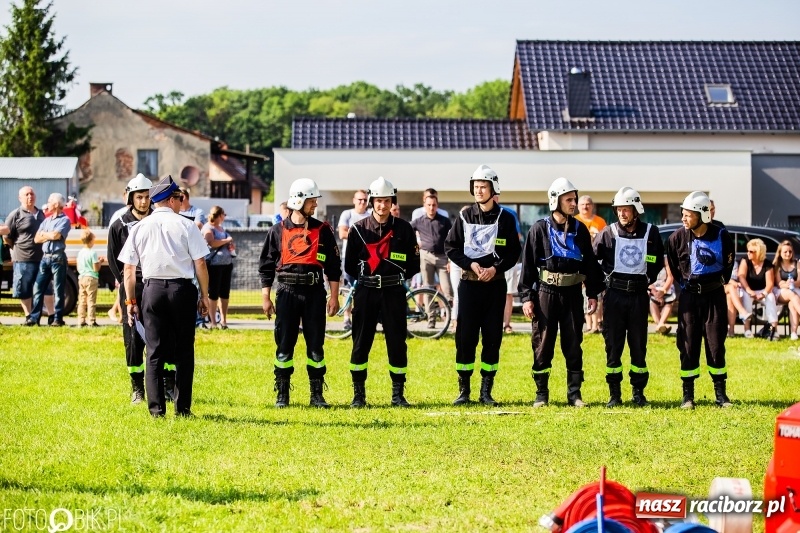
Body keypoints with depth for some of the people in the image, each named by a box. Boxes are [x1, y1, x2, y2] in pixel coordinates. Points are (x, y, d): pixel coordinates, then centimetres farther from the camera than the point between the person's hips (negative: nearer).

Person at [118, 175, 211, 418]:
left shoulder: (139, 227, 5)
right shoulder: (186, 225, -2)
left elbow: (129, 269, 5)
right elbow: (200, 264, -4)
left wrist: (131, 301, 10)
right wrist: (204, 296, 5)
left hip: (152, 289, 2)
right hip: (182, 289, -2)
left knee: (154, 351, 4)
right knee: (184, 350, 5)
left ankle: (156, 408, 1)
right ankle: (182, 407, 4)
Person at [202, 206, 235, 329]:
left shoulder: (221, 228, 20)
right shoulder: (208, 228, -5)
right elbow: (212, 243, -21)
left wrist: (231, 246, 13)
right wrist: (227, 240, -11)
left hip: (227, 263, 8)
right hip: (214, 264, -8)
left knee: (225, 293, 7)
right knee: (213, 294, -4)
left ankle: (223, 319, 13)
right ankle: (213, 322, -1)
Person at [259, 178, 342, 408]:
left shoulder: (323, 231, 6)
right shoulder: (278, 231, 4)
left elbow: (333, 266, 8)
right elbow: (266, 266, 7)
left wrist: (334, 297, 2)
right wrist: (265, 298, 3)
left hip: (315, 293, 1)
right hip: (287, 292, -1)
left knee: (316, 345, 2)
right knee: (284, 345, 1)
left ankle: (317, 395, 9)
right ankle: (282, 395, 9)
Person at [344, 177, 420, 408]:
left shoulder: (403, 229, 3)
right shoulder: (358, 229, 2)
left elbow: (414, 265, 7)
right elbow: (350, 266, 9)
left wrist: (397, 277, 2)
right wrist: (366, 278, 7)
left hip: (393, 292, 0)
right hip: (365, 292, 0)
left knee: (397, 342, 1)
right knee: (361, 343, 2)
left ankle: (398, 394, 10)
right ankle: (358, 394, 9)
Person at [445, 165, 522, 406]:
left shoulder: (505, 218, 2)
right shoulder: (465, 216, 4)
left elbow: (514, 252, 2)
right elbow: (450, 247, 5)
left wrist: (496, 268, -13)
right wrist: (470, 264, -10)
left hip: (495, 284, 0)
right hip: (469, 283, 0)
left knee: (493, 338, 2)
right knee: (465, 337, -1)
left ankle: (486, 391, 9)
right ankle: (464, 390, 6)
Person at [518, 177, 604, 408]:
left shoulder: (580, 230, 6)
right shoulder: (540, 229, -3)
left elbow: (590, 262, 11)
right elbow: (528, 264, -2)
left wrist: (593, 294, 8)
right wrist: (527, 297, -7)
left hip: (572, 293, 2)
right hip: (546, 292, -2)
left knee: (573, 345, 4)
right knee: (542, 345, 2)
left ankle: (574, 393, 10)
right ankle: (541, 393, 10)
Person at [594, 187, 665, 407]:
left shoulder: (651, 233, 2)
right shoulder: (608, 233, -1)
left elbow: (658, 262, 14)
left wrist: (651, 282, 4)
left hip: (639, 294, 0)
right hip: (614, 294, 0)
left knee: (639, 345, 5)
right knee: (613, 344, 1)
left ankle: (639, 392, 13)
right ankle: (614, 393, 8)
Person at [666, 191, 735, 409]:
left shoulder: (721, 236, -7)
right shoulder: (678, 238, -7)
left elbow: (728, 264, 9)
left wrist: (720, 282, 9)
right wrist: (685, 284, 11)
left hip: (714, 295, 0)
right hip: (689, 296, 0)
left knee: (716, 344, 3)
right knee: (688, 345, 1)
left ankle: (720, 393, 11)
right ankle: (688, 394, 8)